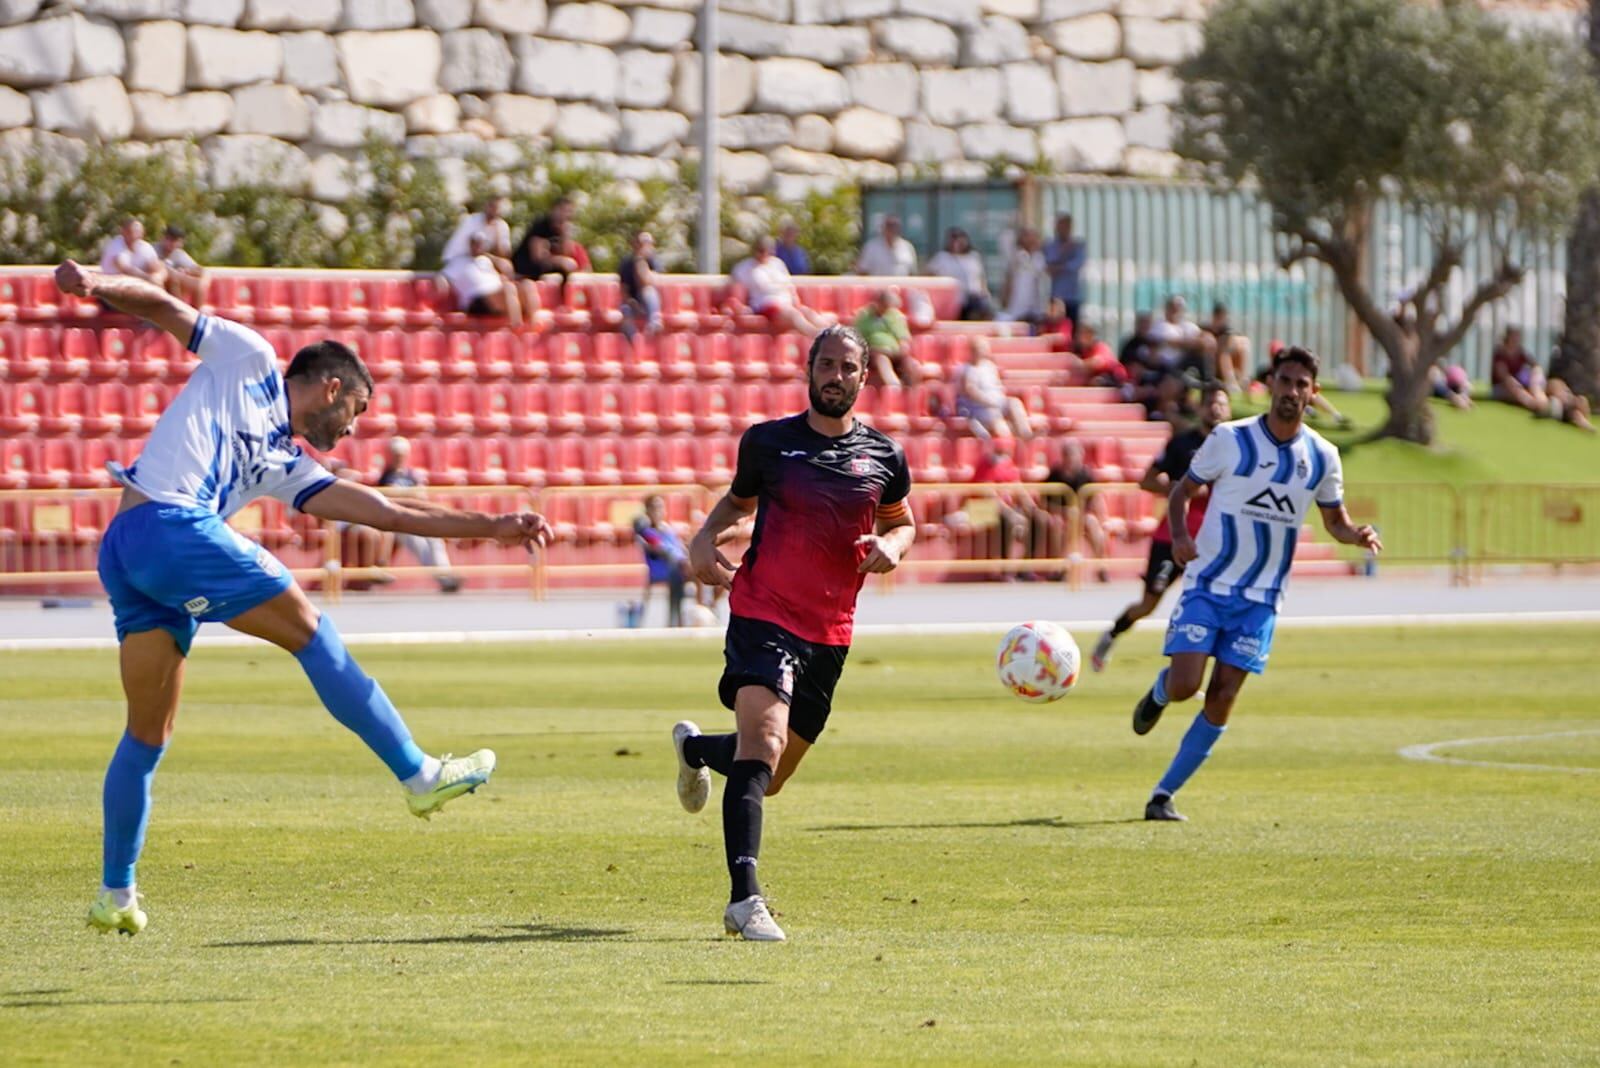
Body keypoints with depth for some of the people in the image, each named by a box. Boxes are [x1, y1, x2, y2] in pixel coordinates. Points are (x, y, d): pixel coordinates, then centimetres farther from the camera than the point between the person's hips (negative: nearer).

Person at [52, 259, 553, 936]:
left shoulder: (285, 467, 29)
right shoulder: (247, 359, 14)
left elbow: (383, 510, 28)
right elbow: (160, 307, 7)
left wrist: (491, 527, 27)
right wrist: (98, 283, -13)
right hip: (167, 522, -9)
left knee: (147, 737, 11)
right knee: (311, 633, -4)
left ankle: (115, 894, 13)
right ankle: (419, 777, -2)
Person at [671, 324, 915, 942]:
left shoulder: (883, 457, 5)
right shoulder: (767, 443, 1)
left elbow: (901, 520, 21)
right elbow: (739, 500, 19)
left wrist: (892, 546, -2)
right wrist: (704, 539, -1)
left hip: (830, 633, 4)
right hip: (762, 613, -4)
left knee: (774, 774, 15)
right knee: (764, 738, -26)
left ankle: (695, 747, 50)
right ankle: (745, 899, -32)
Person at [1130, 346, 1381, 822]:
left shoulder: (1322, 457, 1)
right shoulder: (1230, 439, -7)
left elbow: (1334, 520, 13)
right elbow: (1182, 491, 2)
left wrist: (1358, 535, -10)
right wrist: (1179, 536, -17)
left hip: (1260, 599, 2)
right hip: (1208, 585, -2)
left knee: (1222, 700, -4)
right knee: (1184, 685, -14)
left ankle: (1164, 793, 6)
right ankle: (1158, 693, 24)